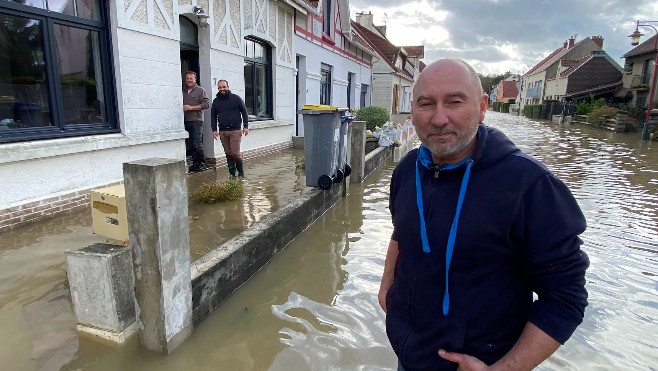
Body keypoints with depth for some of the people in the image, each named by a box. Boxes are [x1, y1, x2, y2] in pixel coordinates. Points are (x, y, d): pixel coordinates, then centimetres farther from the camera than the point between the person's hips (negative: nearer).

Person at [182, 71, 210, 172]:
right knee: (190, 145, 5)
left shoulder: (200, 91, 1)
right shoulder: (183, 91, 16)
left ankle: (202, 163, 5)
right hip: (186, 121, 5)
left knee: (197, 144, -9)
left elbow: (206, 104, -8)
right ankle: (195, 163, 14)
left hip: (197, 120, -5)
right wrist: (182, 108, 4)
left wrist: (191, 107, -13)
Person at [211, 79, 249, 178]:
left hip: (235, 130, -4)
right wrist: (214, 130, 8)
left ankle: (241, 173, 9)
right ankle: (232, 174, 12)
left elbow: (244, 112, 3)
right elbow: (213, 116, 16)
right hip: (222, 132, 4)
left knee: (235, 153, -8)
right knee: (228, 153, 4)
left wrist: (246, 126, -3)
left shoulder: (236, 98, 2)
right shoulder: (216, 101, 12)